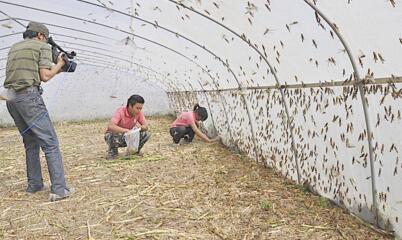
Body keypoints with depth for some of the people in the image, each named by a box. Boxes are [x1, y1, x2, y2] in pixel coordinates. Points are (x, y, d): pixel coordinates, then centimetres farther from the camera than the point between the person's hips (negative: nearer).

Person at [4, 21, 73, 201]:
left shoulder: (14, 48, 23)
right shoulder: (42, 47, 3)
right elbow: (45, 76, -6)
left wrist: (54, 69, 22)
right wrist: (59, 65, 11)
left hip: (11, 98, 8)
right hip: (29, 96, -8)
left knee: (31, 143, 18)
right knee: (50, 143, -7)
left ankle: (34, 185, 22)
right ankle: (59, 189, -12)